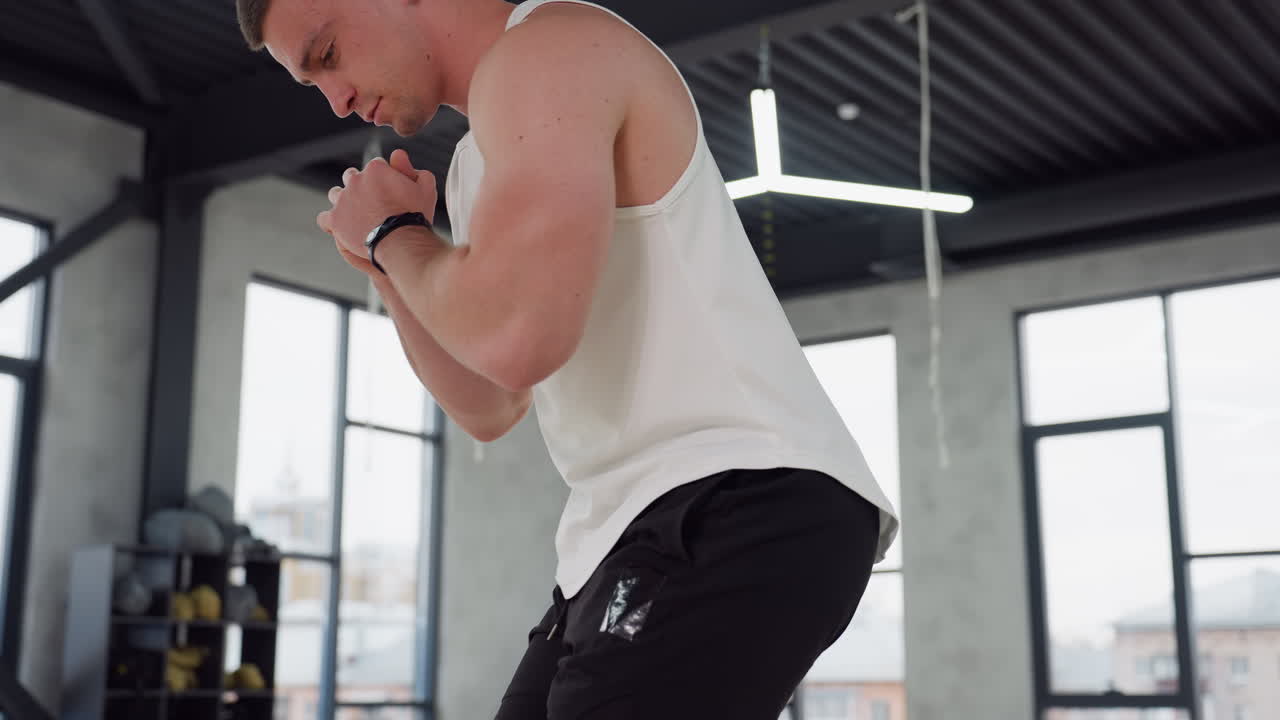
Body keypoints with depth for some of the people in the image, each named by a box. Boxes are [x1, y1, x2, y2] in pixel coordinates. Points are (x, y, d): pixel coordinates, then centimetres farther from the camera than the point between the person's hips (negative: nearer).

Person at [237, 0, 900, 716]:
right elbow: (490, 409, 24)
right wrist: (387, 261, 12)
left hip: (743, 506, -10)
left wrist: (393, 233, -4)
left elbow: (515, 341, -24)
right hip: (642, 532, 10)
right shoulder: (483, 162, 21)